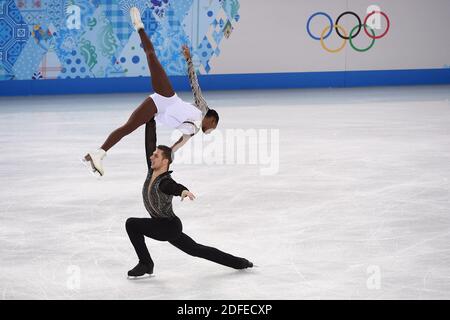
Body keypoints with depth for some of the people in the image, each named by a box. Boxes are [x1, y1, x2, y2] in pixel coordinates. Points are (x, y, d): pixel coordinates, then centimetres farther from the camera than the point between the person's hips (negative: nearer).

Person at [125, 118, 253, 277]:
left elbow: (177, 187, -51)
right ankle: (239, 262, 28)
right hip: (162, 226, 9)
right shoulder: (152, 170, -6)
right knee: (197, 250, 19)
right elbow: (150, 141, -6)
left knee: (132, 224, -21)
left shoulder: (166, 182, -27)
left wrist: (184, 191, -74)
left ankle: (145, 264, -11)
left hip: (170, 227, -9)